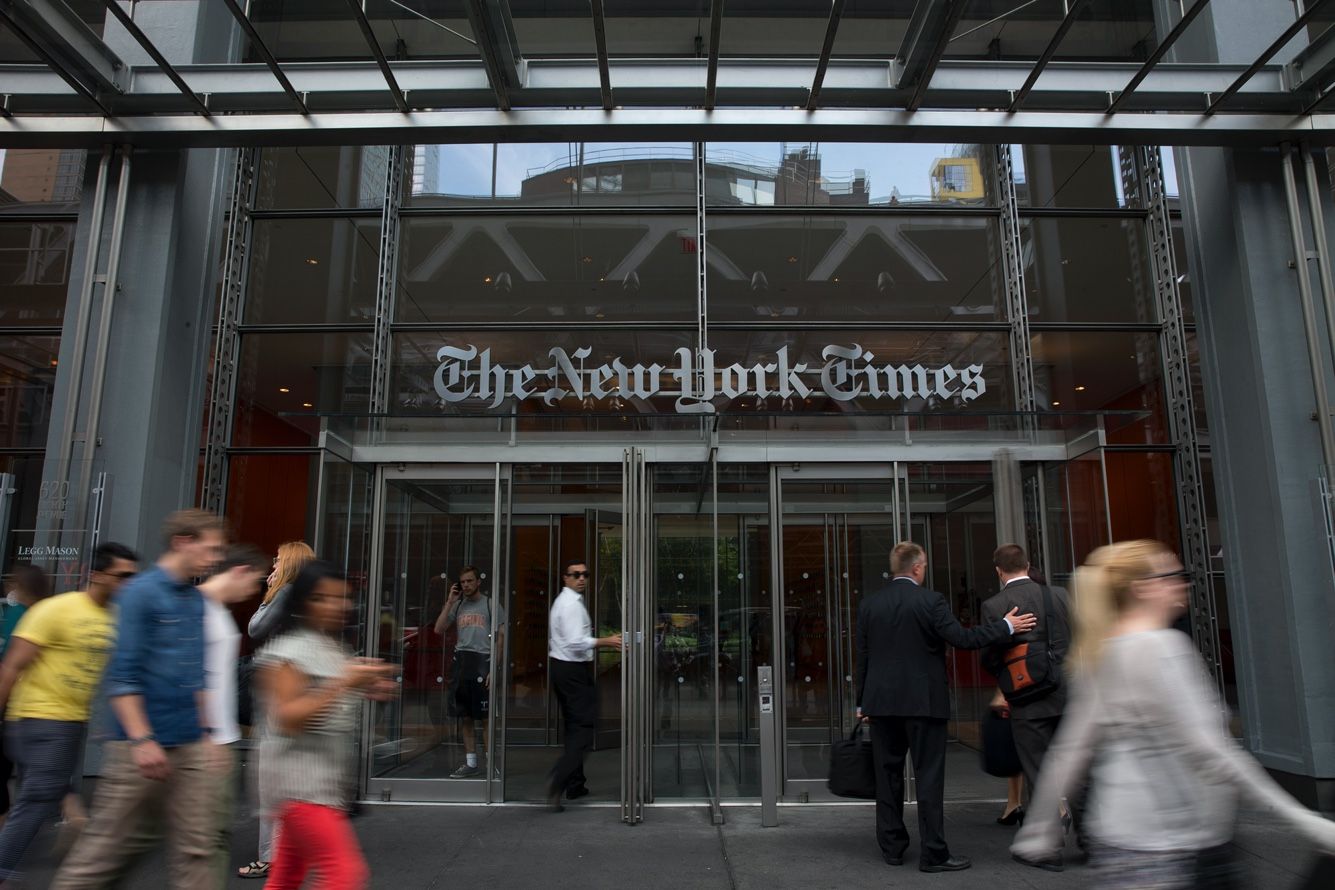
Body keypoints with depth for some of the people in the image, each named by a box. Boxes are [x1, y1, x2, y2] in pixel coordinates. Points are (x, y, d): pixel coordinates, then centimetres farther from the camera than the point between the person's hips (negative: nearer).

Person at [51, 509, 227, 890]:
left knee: (195, 849, 7)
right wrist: (141, 739, -19)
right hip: (141, 746, -6)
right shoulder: (141, 592, -9)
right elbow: (122, 674, -14)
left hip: (190, 747, 7)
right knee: (104, 846, 5)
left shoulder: (196, 599, 12)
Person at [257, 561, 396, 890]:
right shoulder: (290, 650, -14)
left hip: (326, 780, 9)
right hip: (298, 779, -9)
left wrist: (365, 691, 6)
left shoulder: (334, 648, 14)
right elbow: (287, 719, -21)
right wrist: (343, 683, -27)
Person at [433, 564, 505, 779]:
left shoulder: (490, 605, 0)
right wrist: (449, 602, 2)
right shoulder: (457, 606, 14)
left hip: (482, 660, -5)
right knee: (466, 717, 8)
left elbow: (500, 638, -3)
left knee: (485, 717, -4)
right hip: (461, 660, 5)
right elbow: (438, 630, 6)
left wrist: (494, 668, -10)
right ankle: (471, 764, 15)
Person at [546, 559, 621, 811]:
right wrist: (606, 641, -23)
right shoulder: (572, 604, -17)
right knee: (586, 727, -8)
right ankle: (558, 780, -17)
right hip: (574, 670, -10)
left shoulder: (563, 601, 15)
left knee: (574, 727, 16)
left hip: (561, 667, 10)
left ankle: (575, 785, 23)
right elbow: (576, 642, -26)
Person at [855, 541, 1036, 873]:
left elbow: (862, 657, 6)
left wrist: (861, 702, 13)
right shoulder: (930, 600, -10)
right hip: (923, 702, -4)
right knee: (929, 777, 3)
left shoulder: (868, 604, 3)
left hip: (881, 703, 4)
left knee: (888, 776, 11)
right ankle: (933, 853, 6)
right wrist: (1006, 626, -2)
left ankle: (891, 847, 17)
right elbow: (961, 638, -14)